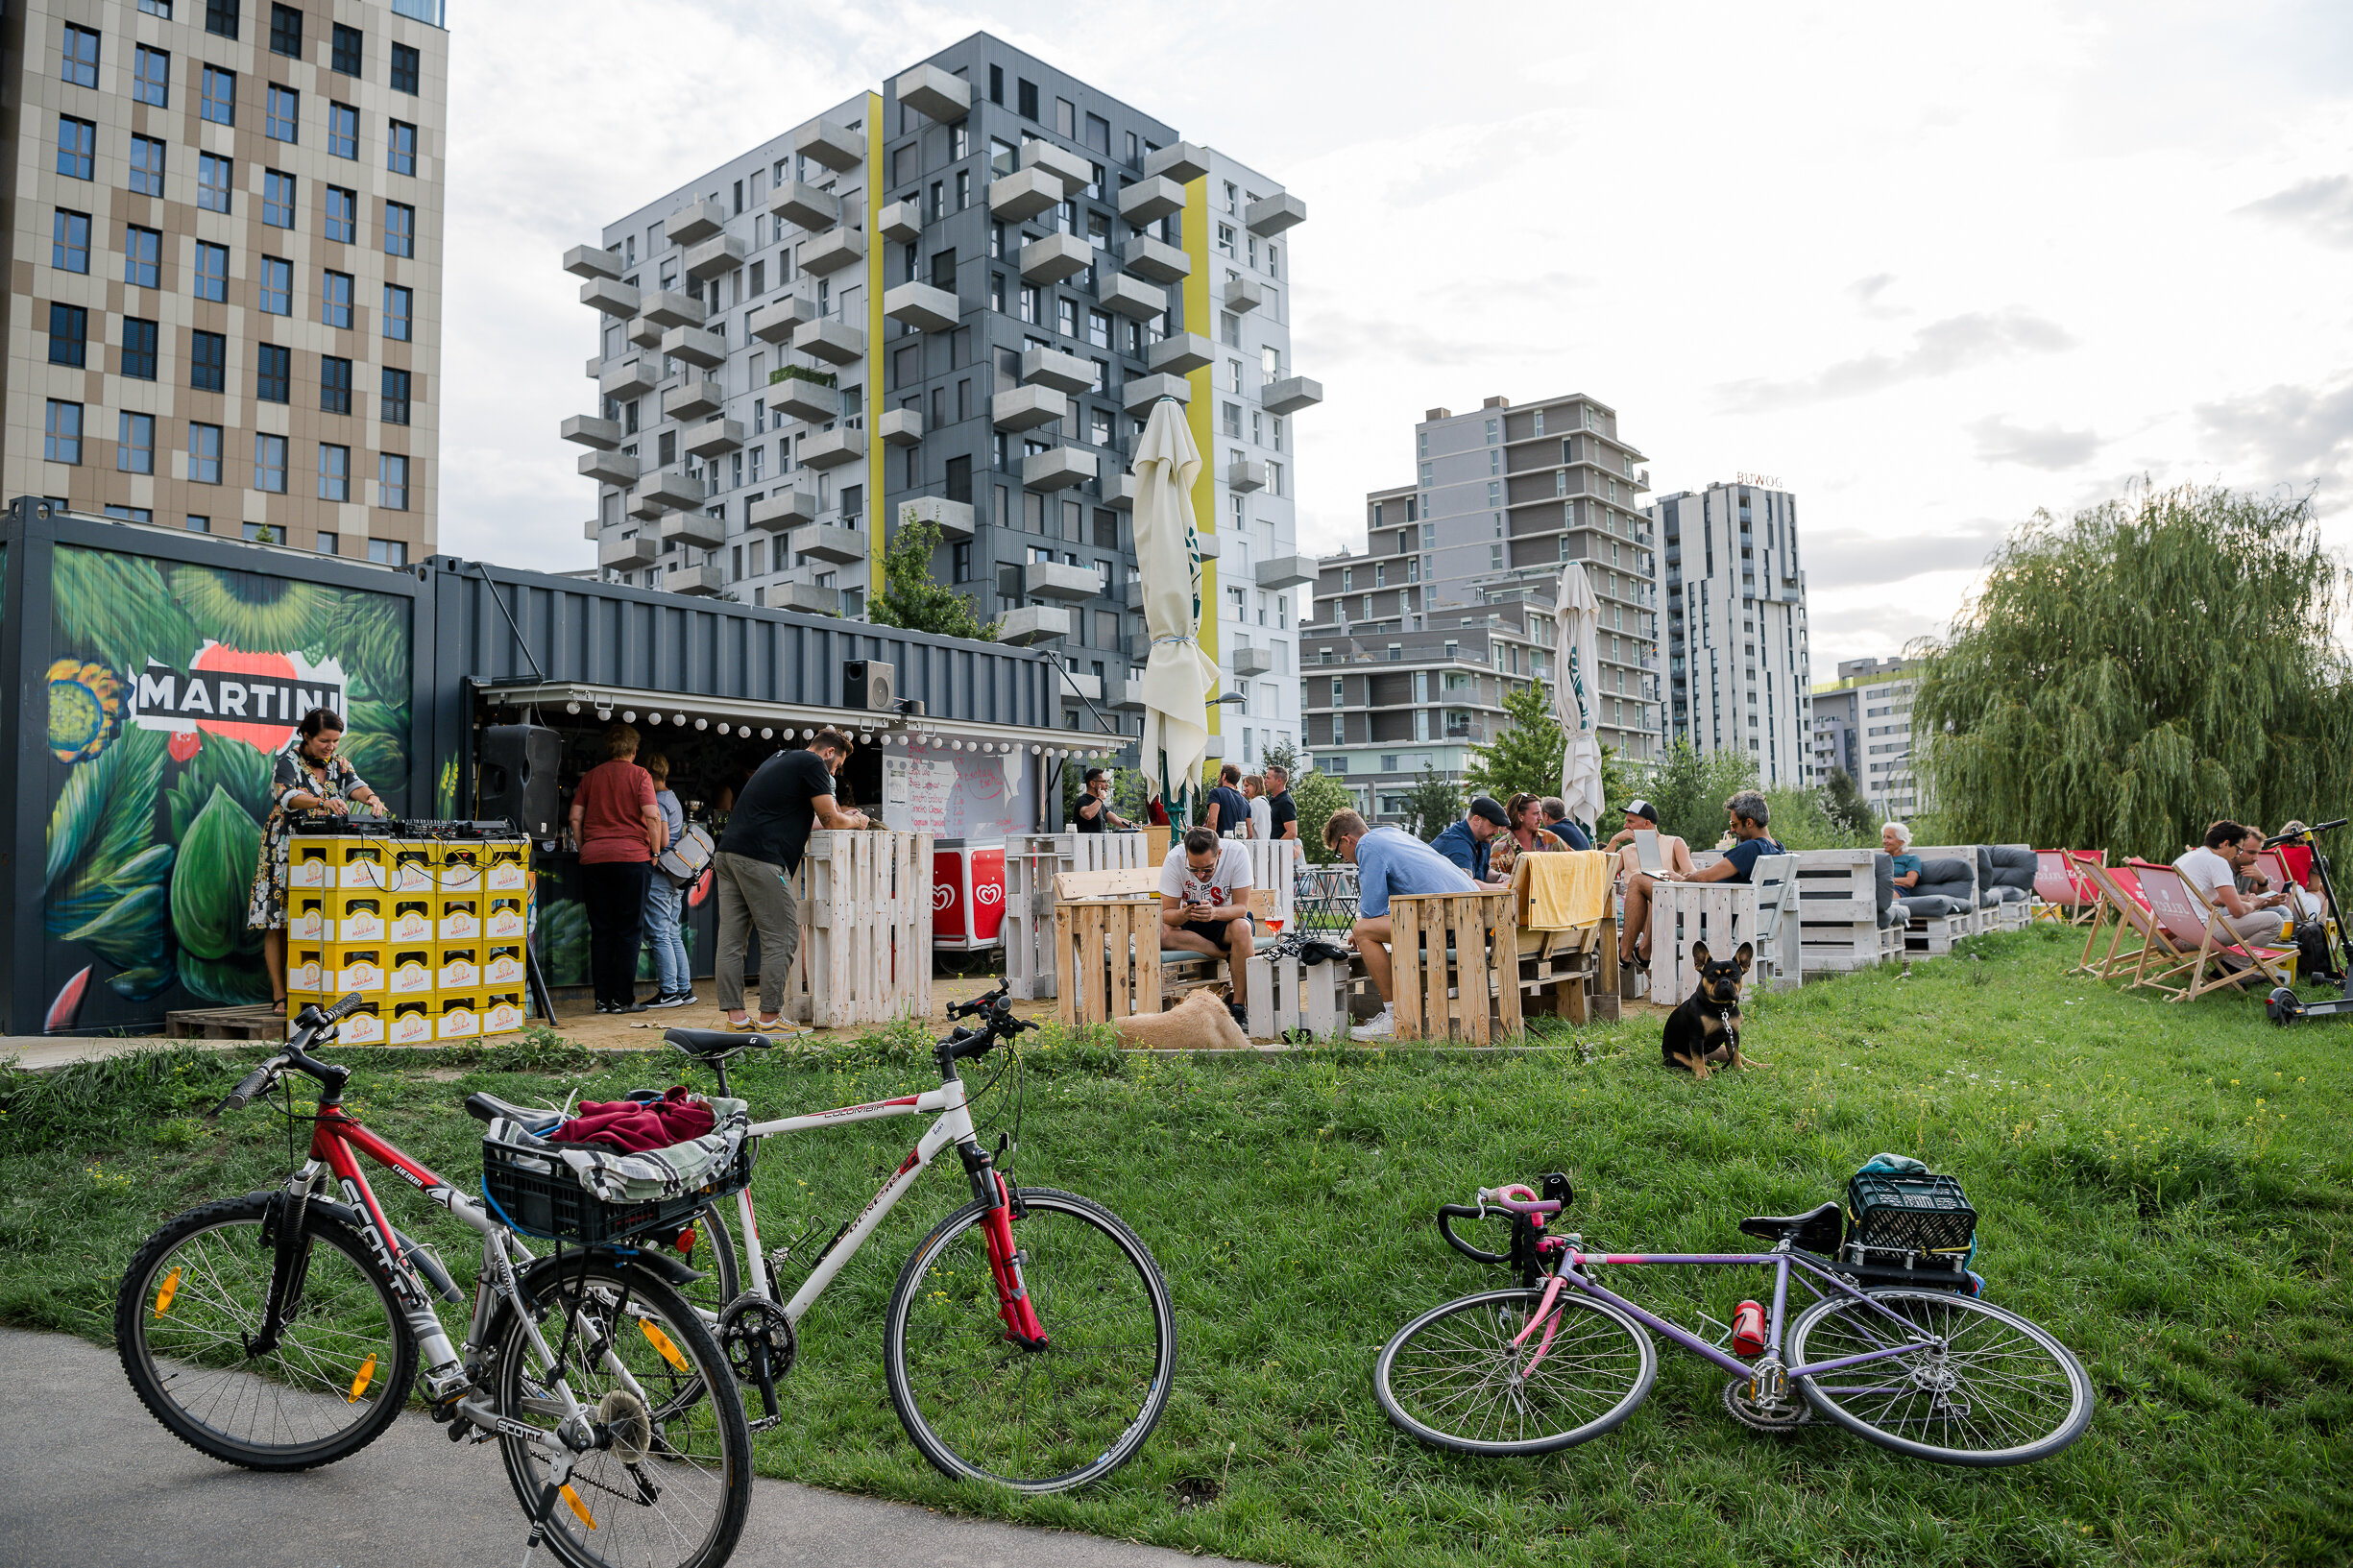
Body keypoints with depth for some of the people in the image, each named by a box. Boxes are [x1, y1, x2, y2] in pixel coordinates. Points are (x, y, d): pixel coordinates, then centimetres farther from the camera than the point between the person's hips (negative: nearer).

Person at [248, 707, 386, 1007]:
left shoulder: (339, 765, 10)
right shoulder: (287, 762, -5)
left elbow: (356, 785, -8)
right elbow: (288, 796, -24)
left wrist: (371, 798, -33)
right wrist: (323, 802, -43)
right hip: (287, 851, -4)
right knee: (278, 923, -4)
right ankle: (279, 995, -1)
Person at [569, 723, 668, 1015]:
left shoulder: (591, 776, 12)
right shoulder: (639, 775, 0)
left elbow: (575, 817, 9)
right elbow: (652, 816, -9)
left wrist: (585, 849, 16)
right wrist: (655, 851, 0)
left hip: (594, 859, 4)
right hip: (632, 857, -4)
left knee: (601, 932, 8)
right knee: (629, 931, 2)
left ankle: (603, 998, 7)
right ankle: (623, 999, 0)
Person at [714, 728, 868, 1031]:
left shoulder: (780, 760, 28)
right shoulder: (813, 763, 0)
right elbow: (829, 819, 0)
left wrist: (843, 817, 31)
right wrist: (855, 822, 20)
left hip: (726, 854, 9)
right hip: (760, 858, -9)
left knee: (731, 939, 7)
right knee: (781, 938, -3)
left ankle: (735, 1017, 9)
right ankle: (769, 1018, -2)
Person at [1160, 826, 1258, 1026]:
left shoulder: (1236, 853, -23)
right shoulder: (1174, 859, -20)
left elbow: (1241, 907, -22)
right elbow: (1166, 913, -17)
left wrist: (1214, 913, -43)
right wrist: (1183, 915, -41)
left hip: (1225, 921, -1)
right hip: (1190, 926, 1)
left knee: (1242, 927, -37)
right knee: (1158, 931, -31)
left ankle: (1238, 1005, -26)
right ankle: (1229, 955, -21)